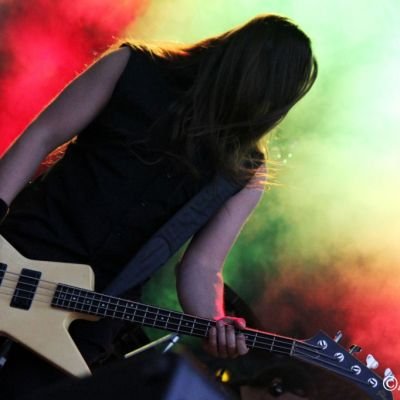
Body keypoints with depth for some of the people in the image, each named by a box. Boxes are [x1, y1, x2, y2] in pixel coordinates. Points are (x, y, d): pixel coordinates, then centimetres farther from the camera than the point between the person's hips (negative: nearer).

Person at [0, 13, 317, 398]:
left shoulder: (244, 169, 1)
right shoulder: (133, 68, -4)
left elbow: (201, 263, -4)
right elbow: (41, 136, -3)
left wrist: (214, 322, -24)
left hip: (96, 303, 2)